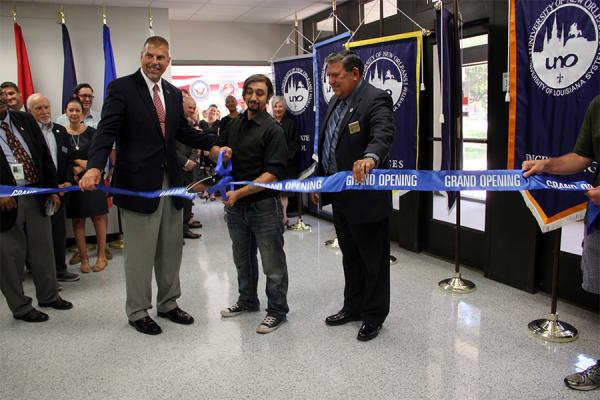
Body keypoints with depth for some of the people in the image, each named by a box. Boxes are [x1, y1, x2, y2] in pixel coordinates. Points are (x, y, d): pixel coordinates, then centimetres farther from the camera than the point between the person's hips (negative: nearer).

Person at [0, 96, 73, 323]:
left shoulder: (25, 120, 8)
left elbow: (45, 155, 10)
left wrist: (51, 189, 6)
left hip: (36, 196, 4)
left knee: (43, 250, 15)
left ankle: (48, 296, 32)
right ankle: (20, 307, 21)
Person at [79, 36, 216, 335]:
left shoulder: (174, 93, 12)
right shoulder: (121, 88, -7)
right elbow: (107, 130, -16)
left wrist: (214, 143, 4)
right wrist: (94, 167, -32)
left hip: (170, 181, 6)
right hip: (138, 183, -6)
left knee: (171, 250, 16)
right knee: (140, 253, 5)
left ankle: (168, 304, 33)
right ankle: (137, 311, 23)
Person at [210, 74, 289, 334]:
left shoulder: (272, 130, -11)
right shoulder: (235, 125, 9)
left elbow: (273, 173, -19)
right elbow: (213, 151, 18)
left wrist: (239, 193, -24)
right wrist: (221, 151, -7)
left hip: (263, 205, -7)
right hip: (236, 205, 7)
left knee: (272, 264, 4)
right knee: (243, 259, 21)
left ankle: (277, 311, 20)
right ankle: (247, 301, 40)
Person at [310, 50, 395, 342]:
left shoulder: (376, 99, -15)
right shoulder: (336, 101, 12)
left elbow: (383, 134, -34)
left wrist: (370, 157, -54)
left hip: (366, 195, -9)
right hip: (340, 194, 9)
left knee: (373, 259, 6)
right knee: (350, 256, 20)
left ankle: (374, 316, 21)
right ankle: (353, 307, 35)